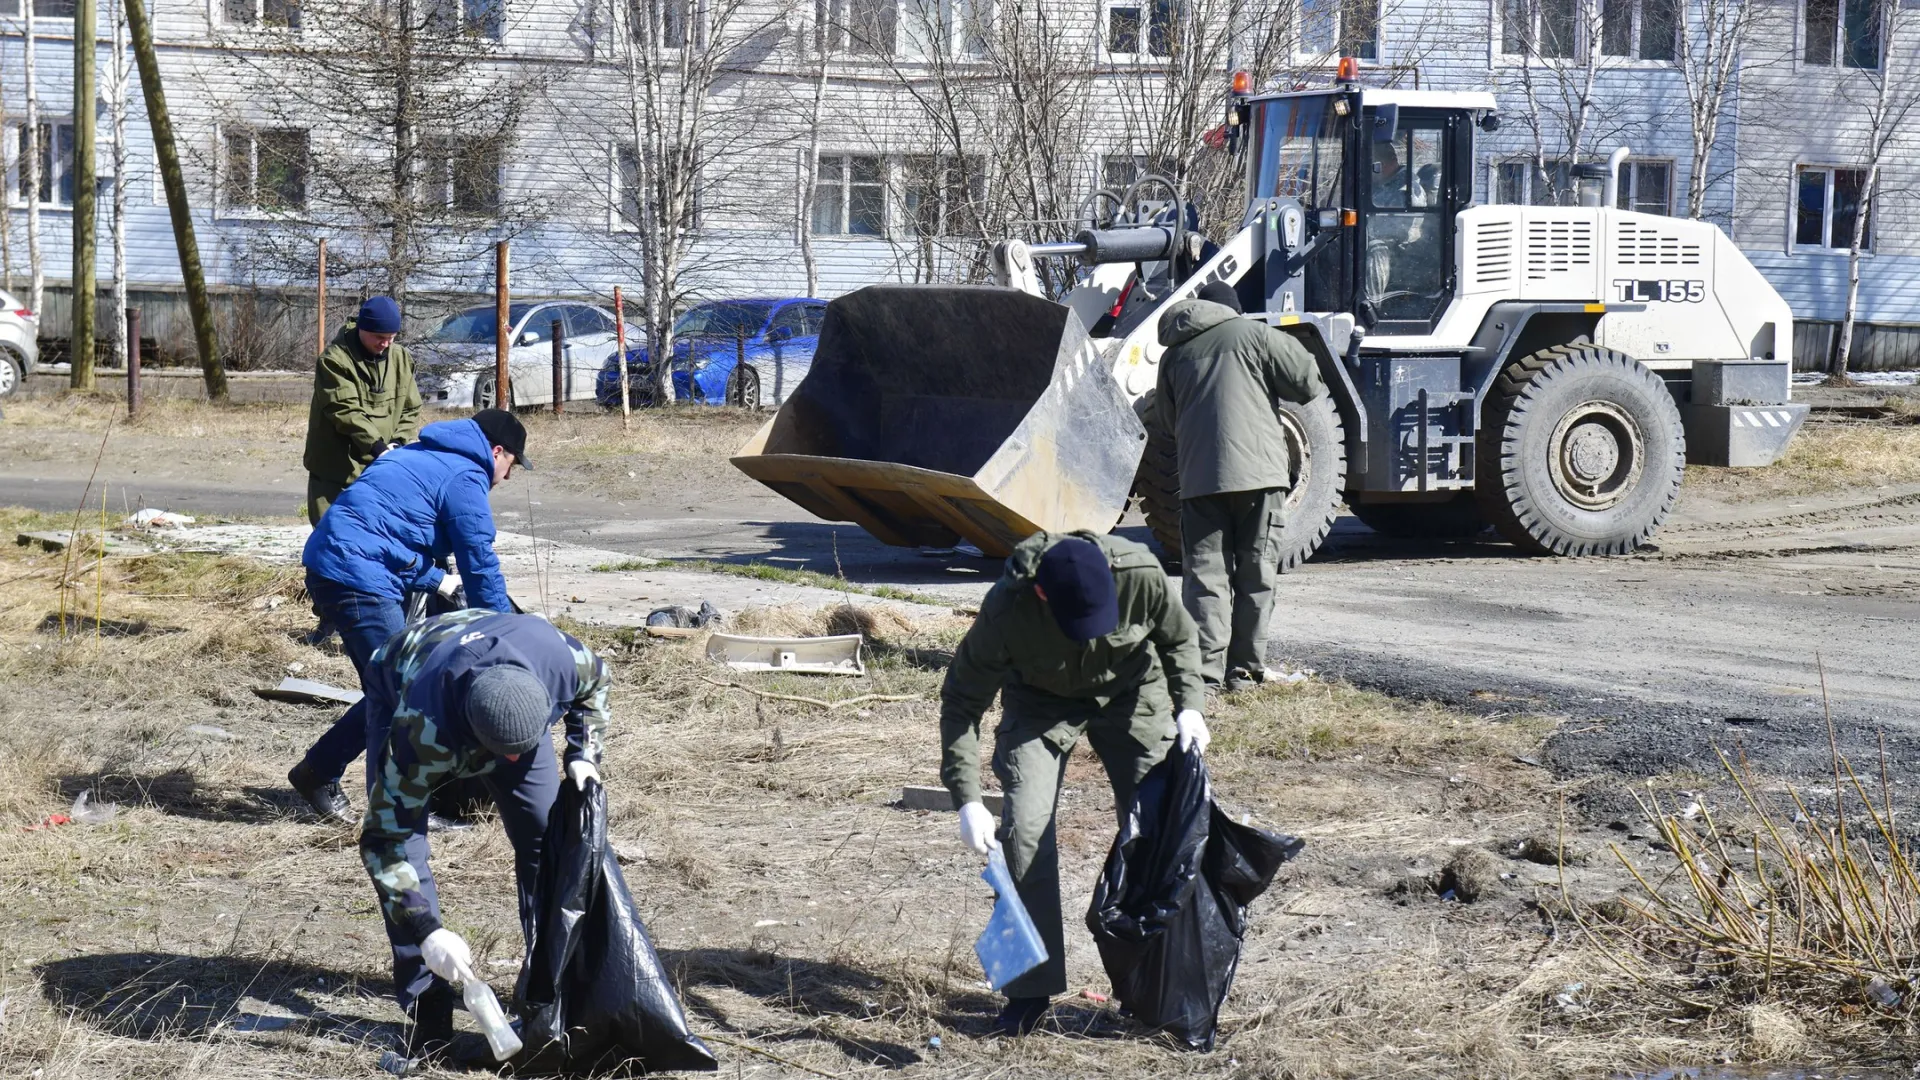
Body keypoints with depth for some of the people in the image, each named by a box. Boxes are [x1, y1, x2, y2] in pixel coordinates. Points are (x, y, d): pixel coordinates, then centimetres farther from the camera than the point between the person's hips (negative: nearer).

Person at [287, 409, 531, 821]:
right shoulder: (465, 478, -5)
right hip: (360, 580, -11)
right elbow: (480, 563, -6)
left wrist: (437, 581, 36)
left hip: (327, 565, 11)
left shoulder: (420, 456, 24)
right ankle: (318, 774, 2)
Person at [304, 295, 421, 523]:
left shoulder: (401, 359, 6)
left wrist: (397, 442, -11)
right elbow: (346, 411, -21)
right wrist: (377, 446, -31)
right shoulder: (334, 360, -12)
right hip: (336, 472, -5)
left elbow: (411, 410, 8)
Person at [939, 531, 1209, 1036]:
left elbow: (1180, 639, -8)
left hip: (1131, 692, 1)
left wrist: (1189, 705, -24)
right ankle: (1030, 990, -2)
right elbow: (961, 700, -23)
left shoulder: (1141, 574, -32)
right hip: (1039, 703, -1)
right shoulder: (1006, 608, -36)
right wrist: (967, 800, -29)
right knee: (1025, 831, -14)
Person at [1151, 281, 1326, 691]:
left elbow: (1165, 420, 23)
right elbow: (1309, 383, 2)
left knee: (1205, 573, 1)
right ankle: (1245, 666, 7)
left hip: (1198, 478, 2)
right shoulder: (1253, 334, 6)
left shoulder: (1174, 354, 17)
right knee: (1255, 575, 6)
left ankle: (1206, 668, -11)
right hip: (1258, 472, -2)